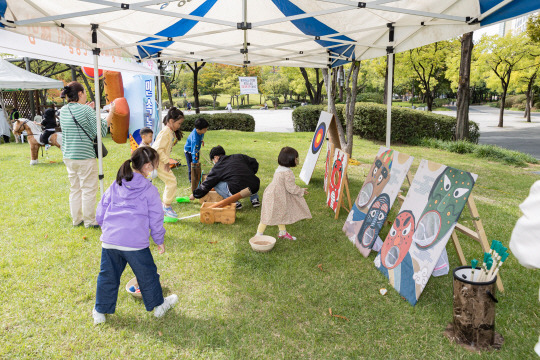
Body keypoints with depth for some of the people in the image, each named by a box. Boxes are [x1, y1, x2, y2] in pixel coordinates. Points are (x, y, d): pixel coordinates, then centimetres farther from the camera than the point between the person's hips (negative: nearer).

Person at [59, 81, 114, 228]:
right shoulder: (86, 110, -12)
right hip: (85, 157, -7)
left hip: (68, 156, 7)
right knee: (88, 189, 3)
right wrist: (111, 113, -4)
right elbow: (101, 131, -12)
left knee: (75, 189, 16)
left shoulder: (63, 110, 8)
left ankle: (76, 219, 25)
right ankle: (89, 221, 10)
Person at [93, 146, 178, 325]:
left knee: (108, 276, 17)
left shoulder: (115, 186, 11)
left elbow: (100, 213, 15)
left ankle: (100, 311, 29)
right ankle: (158, 306, 30)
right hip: (135, 243, -4)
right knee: (147, 275, 13)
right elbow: (156, 219, 1)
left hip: (109, 241, 4)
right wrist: (159, 240, 14)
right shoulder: (150, 190, -3)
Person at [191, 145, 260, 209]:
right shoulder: (239, 157, 18)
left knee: (216, 184, 12)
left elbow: (206, 185, 16)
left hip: (237, 191, -5)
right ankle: (254, 199, 21)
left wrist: (195, 195, 30)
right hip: (255, 188, 6)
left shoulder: (217, 167, 10)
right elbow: (254, 163, 20)